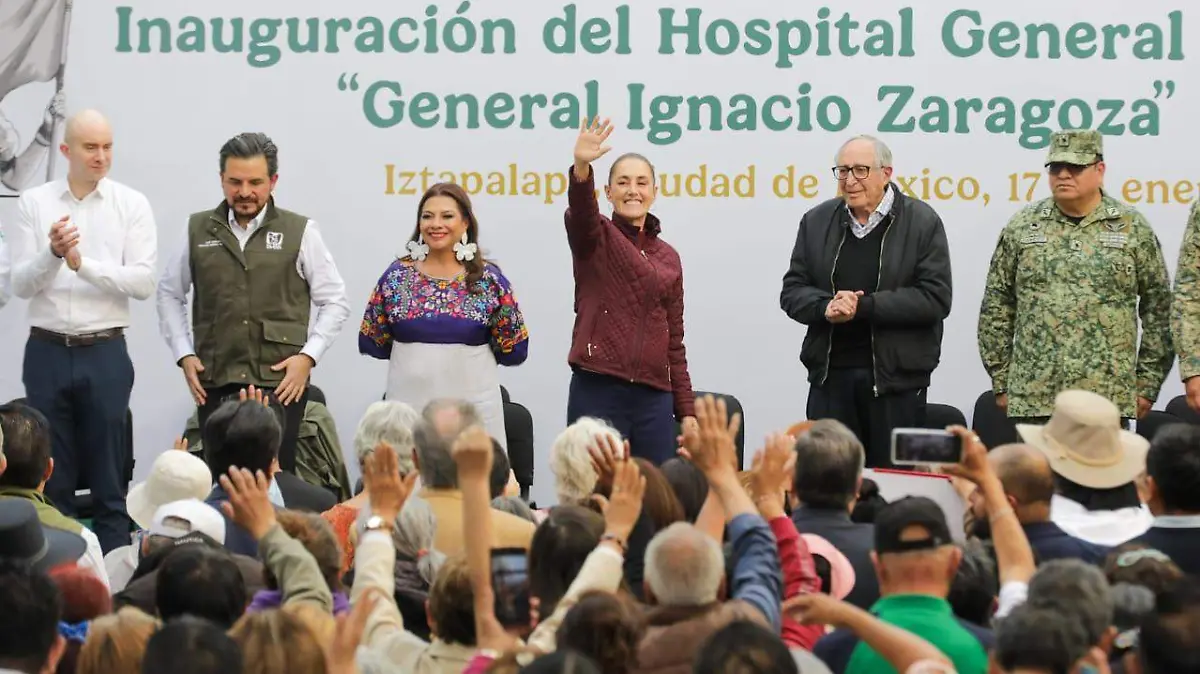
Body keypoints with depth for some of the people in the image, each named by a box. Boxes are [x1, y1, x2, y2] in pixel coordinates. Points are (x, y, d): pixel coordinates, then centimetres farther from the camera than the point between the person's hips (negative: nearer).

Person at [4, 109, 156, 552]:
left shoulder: (131, 205, 1)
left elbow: (143, 282, -9)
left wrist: (82, 264, -18)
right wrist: (52, 253, -19)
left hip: (105, 353, -1)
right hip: (47, 352, 1)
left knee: (109, 480, 2)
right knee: (51, 477, 7)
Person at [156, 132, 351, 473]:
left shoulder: (300, 232, 1)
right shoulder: (199, 229, 7)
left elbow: (335, 302, 6)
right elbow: (169, 293, 18)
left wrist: (308, 355, -5)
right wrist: (184, 354, 8)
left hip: (280, 384, -2)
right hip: (214, 384, 2)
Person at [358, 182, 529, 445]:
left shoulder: (488, 278, 1)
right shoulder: (397, 275, 4)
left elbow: (513, 348, 4)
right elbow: (371, 342, 9)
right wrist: (414, 355, 7)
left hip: (473, 405, -1)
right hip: (409, 403, 1)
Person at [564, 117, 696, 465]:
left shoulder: (669, 257, 15)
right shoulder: (595, 238, 3)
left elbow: (674, 341, 17)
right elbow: (580, 210, -22)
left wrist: (686, 410, 12)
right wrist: (581, 167, -43)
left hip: (654, 398, 4)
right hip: (597, 393, -4)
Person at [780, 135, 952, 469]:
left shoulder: (922, 222, -2)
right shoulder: (816, 222, 10)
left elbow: (935, 299, -10)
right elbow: (792, 291, 9)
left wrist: (863, 307, -16)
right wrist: (826, 307, -13)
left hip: (896, 378, -3)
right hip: (830, 376, 3)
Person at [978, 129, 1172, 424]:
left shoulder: (1132, 228, 5)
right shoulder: (1021, 228, 8)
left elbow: (1158, 309, 8)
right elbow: (996, 308, 10)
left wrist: (1148, 384, 4)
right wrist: (1001, 382, 6)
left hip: (1109, 400, -1)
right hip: (1032, 399, 1)